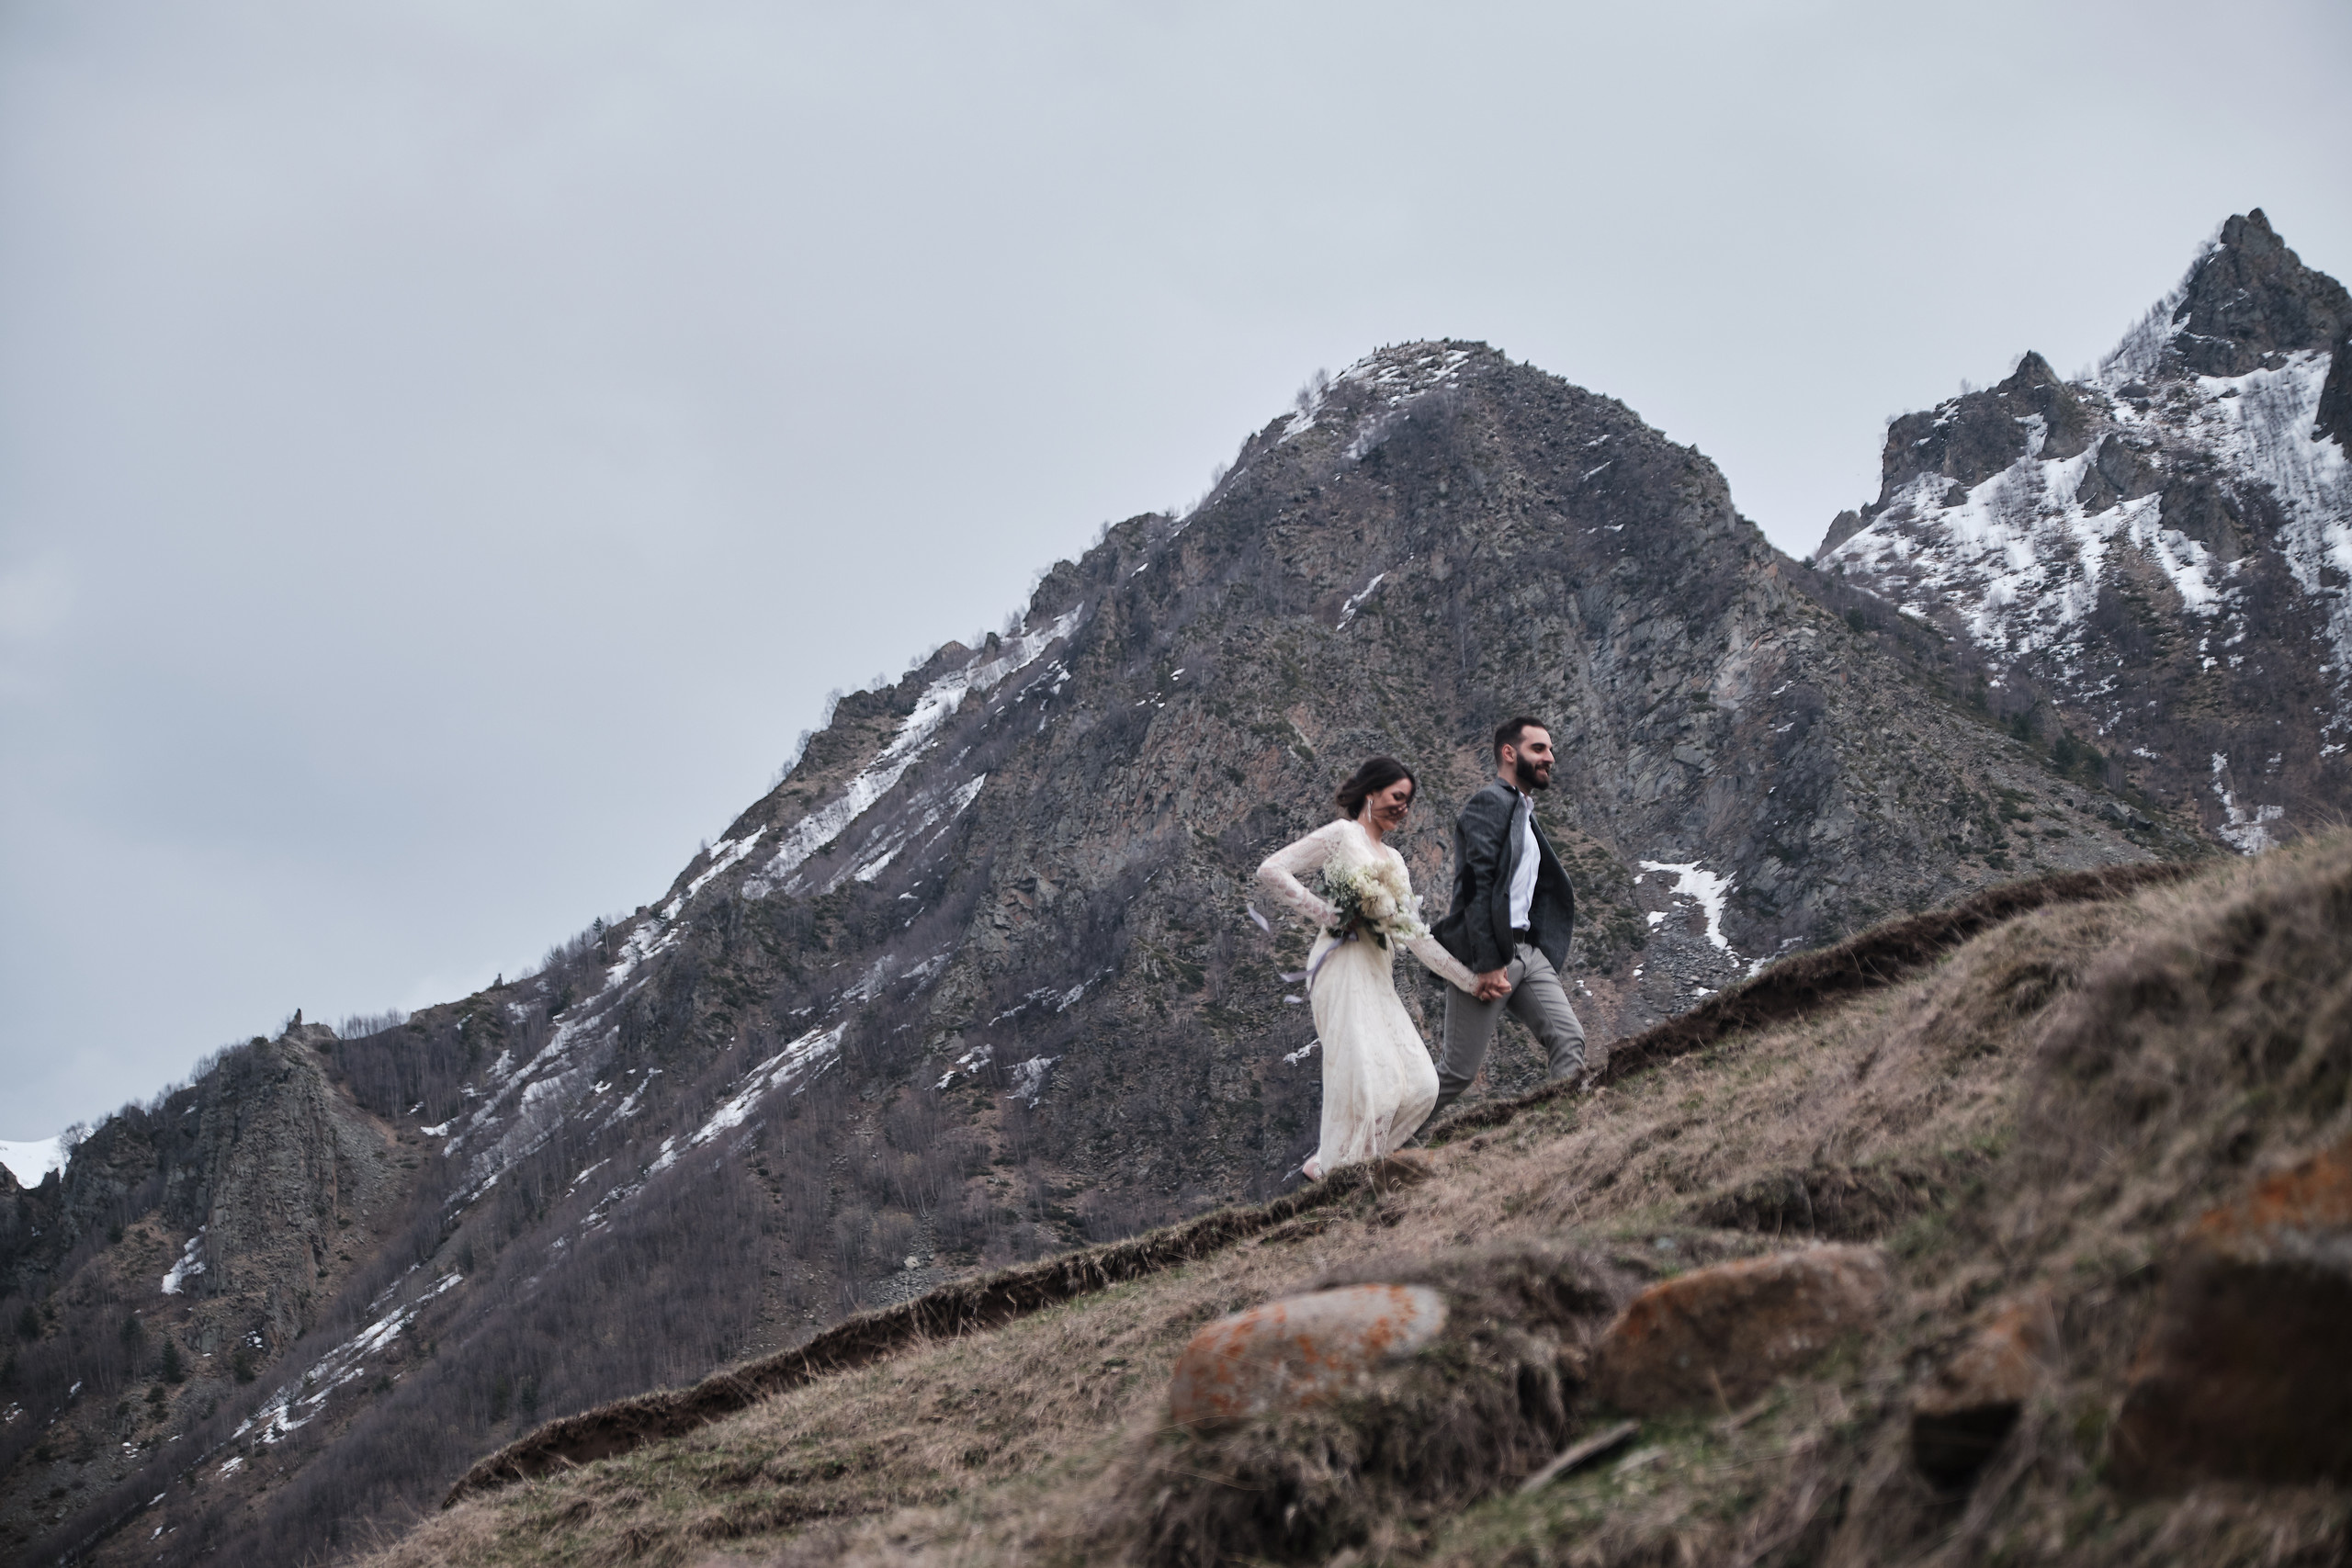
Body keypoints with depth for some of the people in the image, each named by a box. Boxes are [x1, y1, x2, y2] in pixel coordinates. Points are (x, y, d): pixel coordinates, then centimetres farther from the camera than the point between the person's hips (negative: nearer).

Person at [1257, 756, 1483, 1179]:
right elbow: (1270, 872, -6)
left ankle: (1333, 1159, 4)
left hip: (1378, 976, 8)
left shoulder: (1393, 859, 24)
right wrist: (1325, 912, -8)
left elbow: (1414, 934, 21)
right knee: (1368, 1079, -17)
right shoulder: (1342, 835, 3)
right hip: (1344, 965, -8)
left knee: (1420, 1085, -2)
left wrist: (1470, 980, 16)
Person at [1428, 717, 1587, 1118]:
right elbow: (1477, 886, -17)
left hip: (1528, 949, 9)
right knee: (1461, 1068, -5)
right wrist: (1488, 964, -22)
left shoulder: (1523, 814, 23)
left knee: (1569, 1040, -8)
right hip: (1486, 954, -9)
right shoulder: (1490, 803, -7)